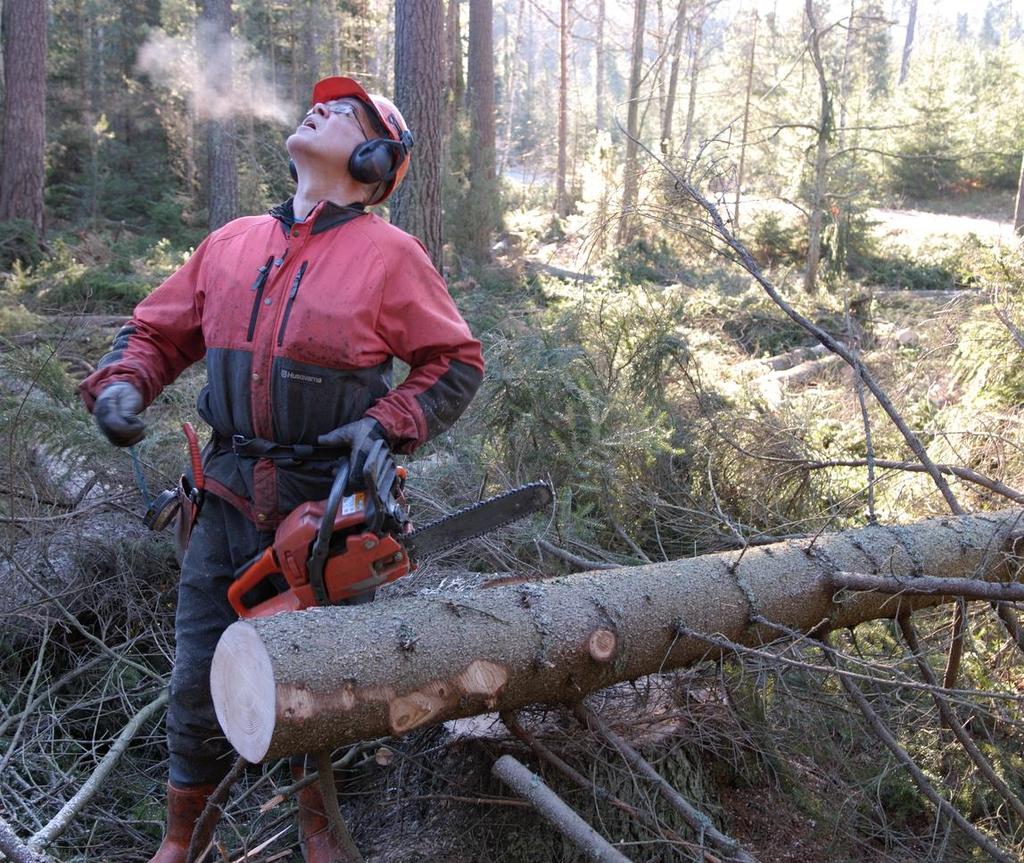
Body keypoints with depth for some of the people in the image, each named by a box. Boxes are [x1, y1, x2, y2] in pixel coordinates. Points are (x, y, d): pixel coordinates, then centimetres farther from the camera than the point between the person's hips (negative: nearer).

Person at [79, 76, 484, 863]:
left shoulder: (389, 255, -4)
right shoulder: (231, 244, 9)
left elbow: (456, 363, -2)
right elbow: (156, 333, 15)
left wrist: (390, 424, -16)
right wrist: (121, 384, -5)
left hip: (331, 504, -3)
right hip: (230, 502, 4)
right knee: (199, 686, 9)